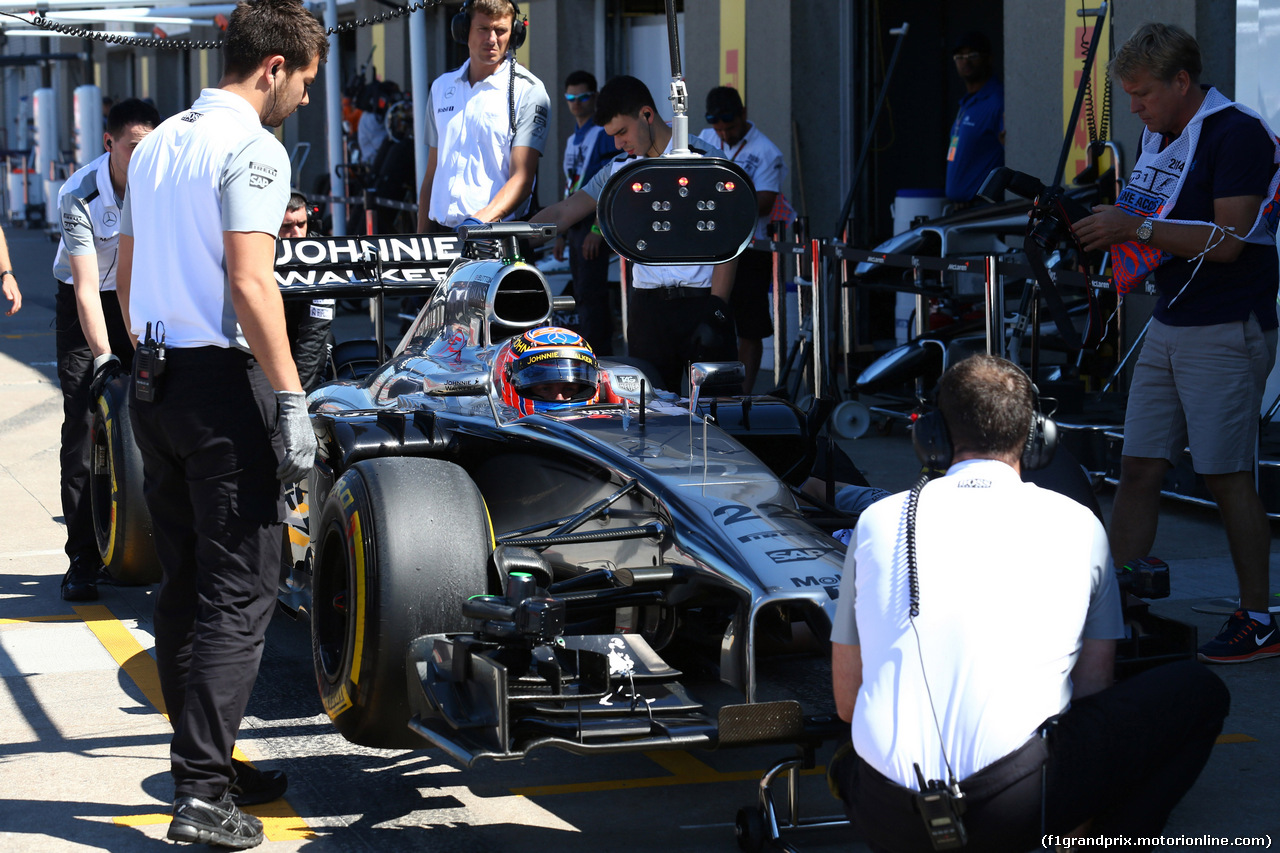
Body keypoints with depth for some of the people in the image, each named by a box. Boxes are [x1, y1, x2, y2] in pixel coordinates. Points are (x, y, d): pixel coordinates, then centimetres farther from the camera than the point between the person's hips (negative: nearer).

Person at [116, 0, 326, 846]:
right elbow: (249, 282, -20)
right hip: (224, 381, -9)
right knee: (241, 593, -6)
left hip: (155, 384, 9)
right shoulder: (252, 148, -12)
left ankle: (203, 763, 22)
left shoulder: (158, 143, 15)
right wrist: (291, 400, -19)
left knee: (184, 586, 14)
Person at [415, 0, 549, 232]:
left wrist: (482, 220, -25)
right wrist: (420, 238, 13)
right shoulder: (441, 87, 16)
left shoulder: (528, 91, -1)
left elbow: (522, 179, -10)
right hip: (441, 232, 4)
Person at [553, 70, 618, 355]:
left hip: (594, 223, -9)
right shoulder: (572, 140, 19)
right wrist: (561, 234, 19)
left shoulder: (604, 134, -9)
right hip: (576, 223, 9)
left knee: (590, 292, -13)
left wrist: (597, 229, -21)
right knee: (583, 294, 10)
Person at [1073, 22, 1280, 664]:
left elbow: (1226, 240, -21)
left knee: (1227, 478, -4)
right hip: (1168, 326, 8)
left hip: (1228, 333, -8)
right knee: (1139, 468, 5)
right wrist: (1103, 223, 1)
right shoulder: (1157, 136, 13)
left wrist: (1134, 228, -21)